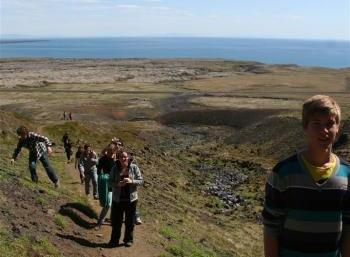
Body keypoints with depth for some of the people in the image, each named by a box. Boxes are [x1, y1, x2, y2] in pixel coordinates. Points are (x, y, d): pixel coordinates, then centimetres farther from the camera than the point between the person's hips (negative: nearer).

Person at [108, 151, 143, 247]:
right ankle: (114, 240, 26)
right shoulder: (115, 169, -4)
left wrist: (131, 181, -24)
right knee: (116, 221, 9)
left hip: (131, 199, -1)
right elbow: (110, 182, -2)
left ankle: (129, 240, 29)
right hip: (117, 199, 1)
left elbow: (141, 181, -6)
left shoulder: (134, 167, -7)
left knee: (129, 221, 12)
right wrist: (118, 184, -22)